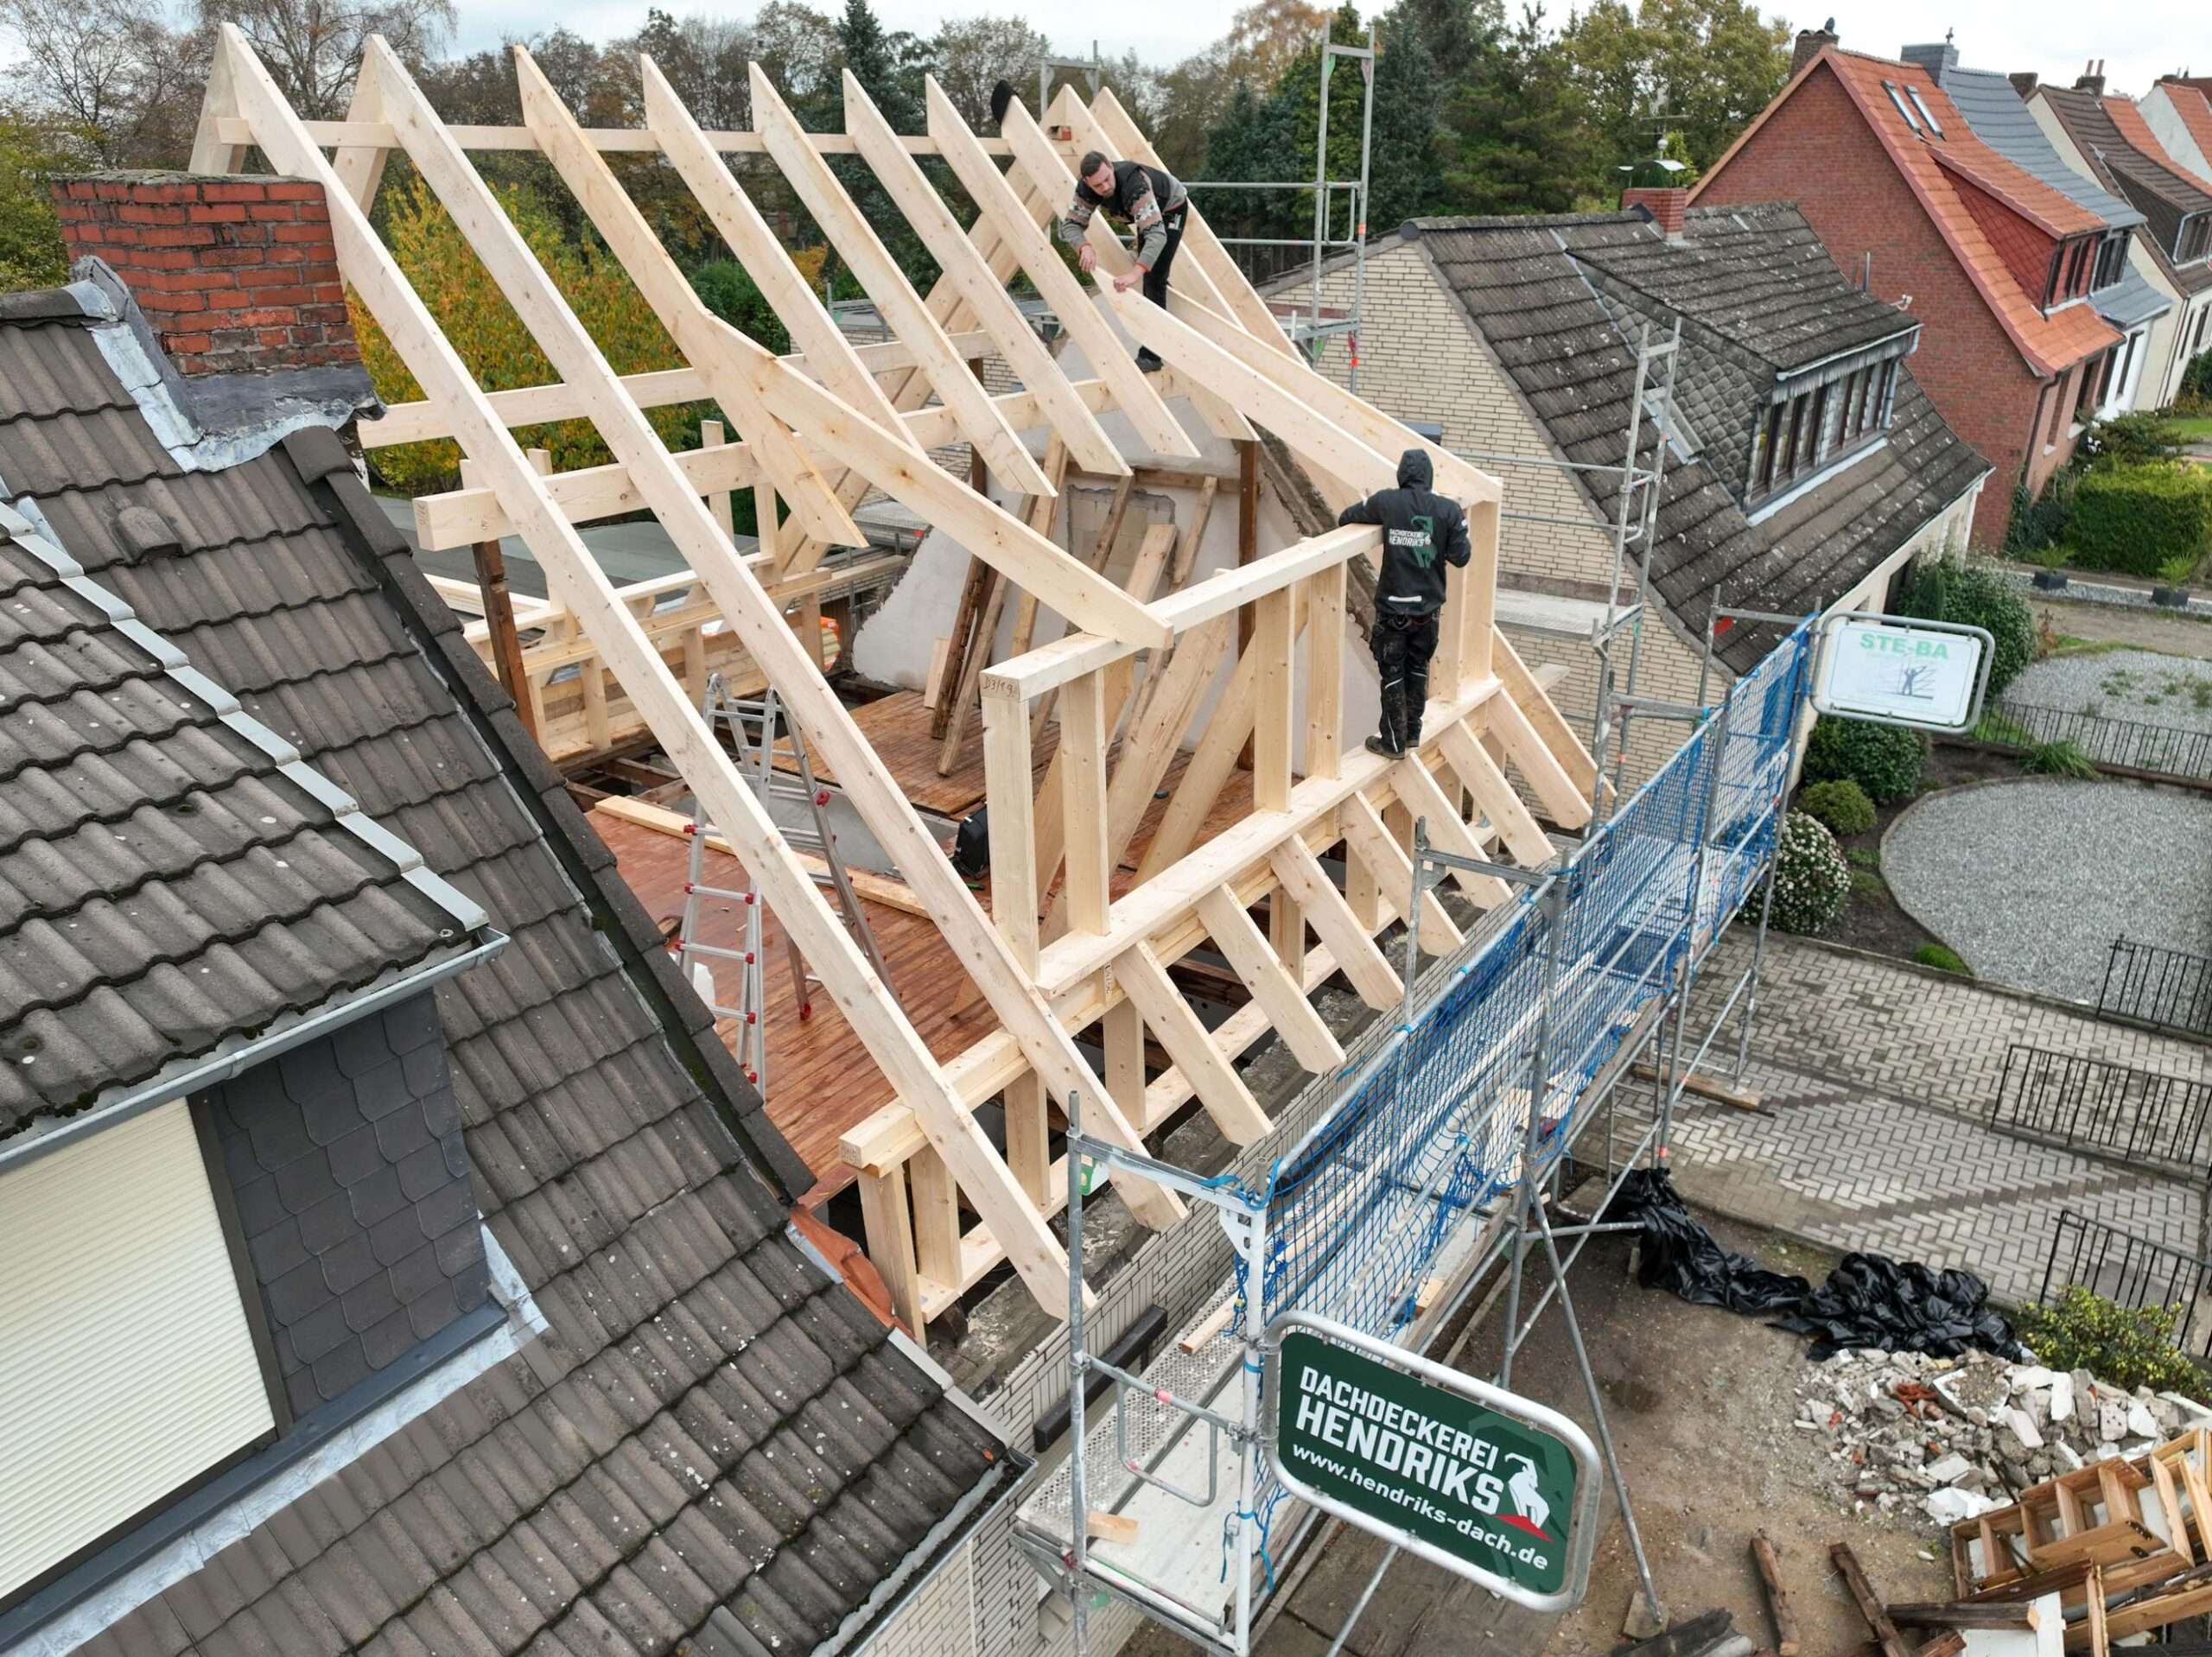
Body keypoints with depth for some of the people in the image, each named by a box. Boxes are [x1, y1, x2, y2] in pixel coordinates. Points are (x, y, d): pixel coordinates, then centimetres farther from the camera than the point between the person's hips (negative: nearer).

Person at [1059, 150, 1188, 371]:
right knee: (1147, 271, 18)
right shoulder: (1085, 187, -26)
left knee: (1154, 277, -19)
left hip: (1171, 208, -7)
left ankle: (1151, 354, -17)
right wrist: (1084, 246, -46)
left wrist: (1136, 273, -67)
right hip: (1147, 211, 7)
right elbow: (1070, 224, -22)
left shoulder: (1134, 184, -44)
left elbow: (1157, 233, -53)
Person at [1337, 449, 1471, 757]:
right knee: (1418, 669, 20)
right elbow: (1461, 557, -3)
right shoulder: (1449, 510, -6)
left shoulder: (1386, 501, -10)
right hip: (1428, 607, 3)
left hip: (1393, 607, -3)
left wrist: (1369, 508, 22)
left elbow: (1345, 518, 2)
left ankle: (1393, 741, 12)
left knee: (1392, 674, 7)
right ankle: (1413, 732, 29)